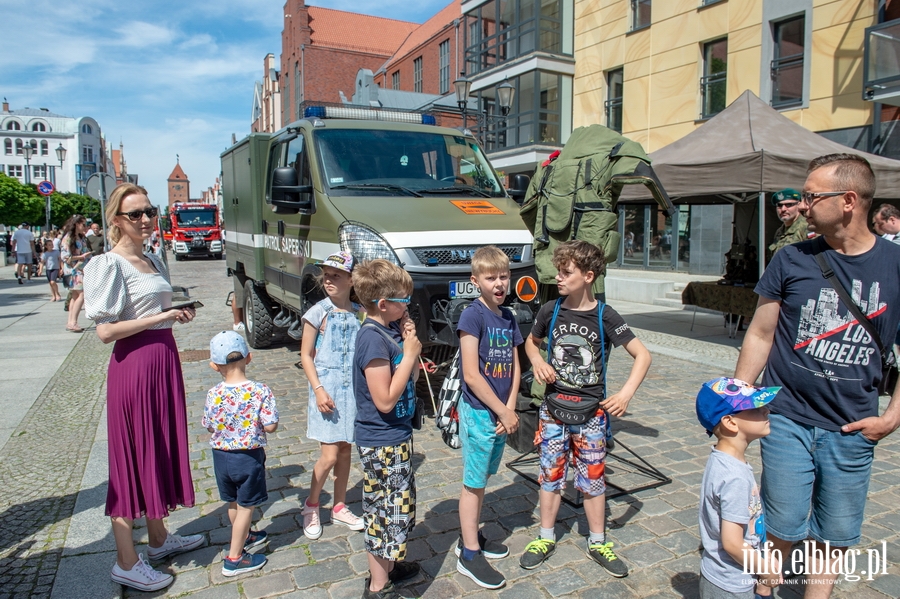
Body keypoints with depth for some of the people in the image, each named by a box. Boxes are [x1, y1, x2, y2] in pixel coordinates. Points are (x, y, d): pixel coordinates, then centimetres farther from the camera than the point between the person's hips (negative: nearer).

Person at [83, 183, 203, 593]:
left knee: (161, 450, 18)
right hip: (133, 365, -8)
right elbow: (105, 331, -18)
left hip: (164, 360, 8)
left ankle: (159, 538, 35)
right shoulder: (109, 265, -12)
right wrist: (162, 316, -18)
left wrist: (179, 313, 3)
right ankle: (126, 563, 17)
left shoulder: (153, 262, 12)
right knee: (132, 458, 2)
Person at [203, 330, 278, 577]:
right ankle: (234, 558, 18)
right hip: (249, 457, -3)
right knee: (246, 506, 11)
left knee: (233, 503, 23)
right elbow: (270, 426, -18)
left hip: (221, 456, 4)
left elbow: (209, 427, -1)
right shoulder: (261, 391, -20)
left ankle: (244, 536, 46)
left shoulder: (213, 395, -13)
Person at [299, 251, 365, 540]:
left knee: (345, 451, 14)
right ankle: (311, 506, 22)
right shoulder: (318, 313, -8)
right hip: (327, 389, -4)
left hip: (353, 389, 4)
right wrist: (318, 389, -15)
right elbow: (306, 355, -6)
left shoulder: (360, 313, 2)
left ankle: (339, 507, 30)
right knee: (329, 456, -3)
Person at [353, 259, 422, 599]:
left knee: (398, 506, 23)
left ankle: (388, 565, 43)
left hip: (396, 436, 9)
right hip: (383, 442, -9)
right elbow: (385, 400, -25)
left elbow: (411, 380, 10)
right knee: (388, 511, 5)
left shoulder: (391, 329, 3)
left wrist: (411, 346, -5)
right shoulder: (373, 338, -24)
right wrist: (409, 353, -21)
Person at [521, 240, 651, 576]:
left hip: (592, 410, -2)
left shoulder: (605, 317, -12)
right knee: (551, 474, 11)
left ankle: (598, 543, 29)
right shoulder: (550, 311, -5)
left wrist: (626, 393, -20)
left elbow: (642, 355, -9)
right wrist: (538, 362, -8)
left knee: (592, 479, 10)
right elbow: (531, 342, 14)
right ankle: (546, 538, 28)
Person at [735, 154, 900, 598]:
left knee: (835, 535, 13)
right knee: (782, 527, 6)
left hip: (852, 429, 1)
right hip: (787, 419, -1)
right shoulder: (792, 260, -3)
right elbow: (760, 334, 3)